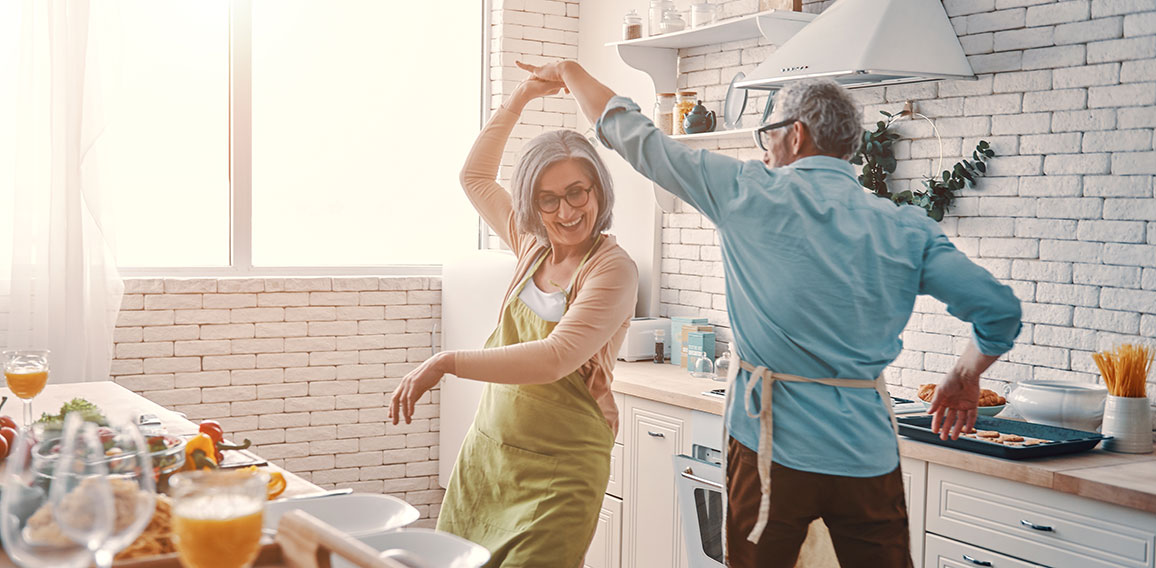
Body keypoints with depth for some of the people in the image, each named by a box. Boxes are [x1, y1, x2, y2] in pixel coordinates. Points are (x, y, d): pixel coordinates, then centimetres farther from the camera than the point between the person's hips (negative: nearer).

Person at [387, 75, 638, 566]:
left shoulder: (612, 269, -14)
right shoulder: (533, 246, 7)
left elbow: (555, 359, -25)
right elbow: (476, 177, 22)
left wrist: (448, 362, -26)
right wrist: (518, 101, 16)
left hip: (558, 473, -6)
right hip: (486, 452, 6)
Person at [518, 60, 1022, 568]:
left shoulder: (748, 193, -5)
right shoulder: (905, 230, 1)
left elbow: (638, 139, 4)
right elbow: (999, 308, -2)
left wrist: (570, 71, 19)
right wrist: (964, 378, 17)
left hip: (773, 445, -2)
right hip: (869, 457, 2)